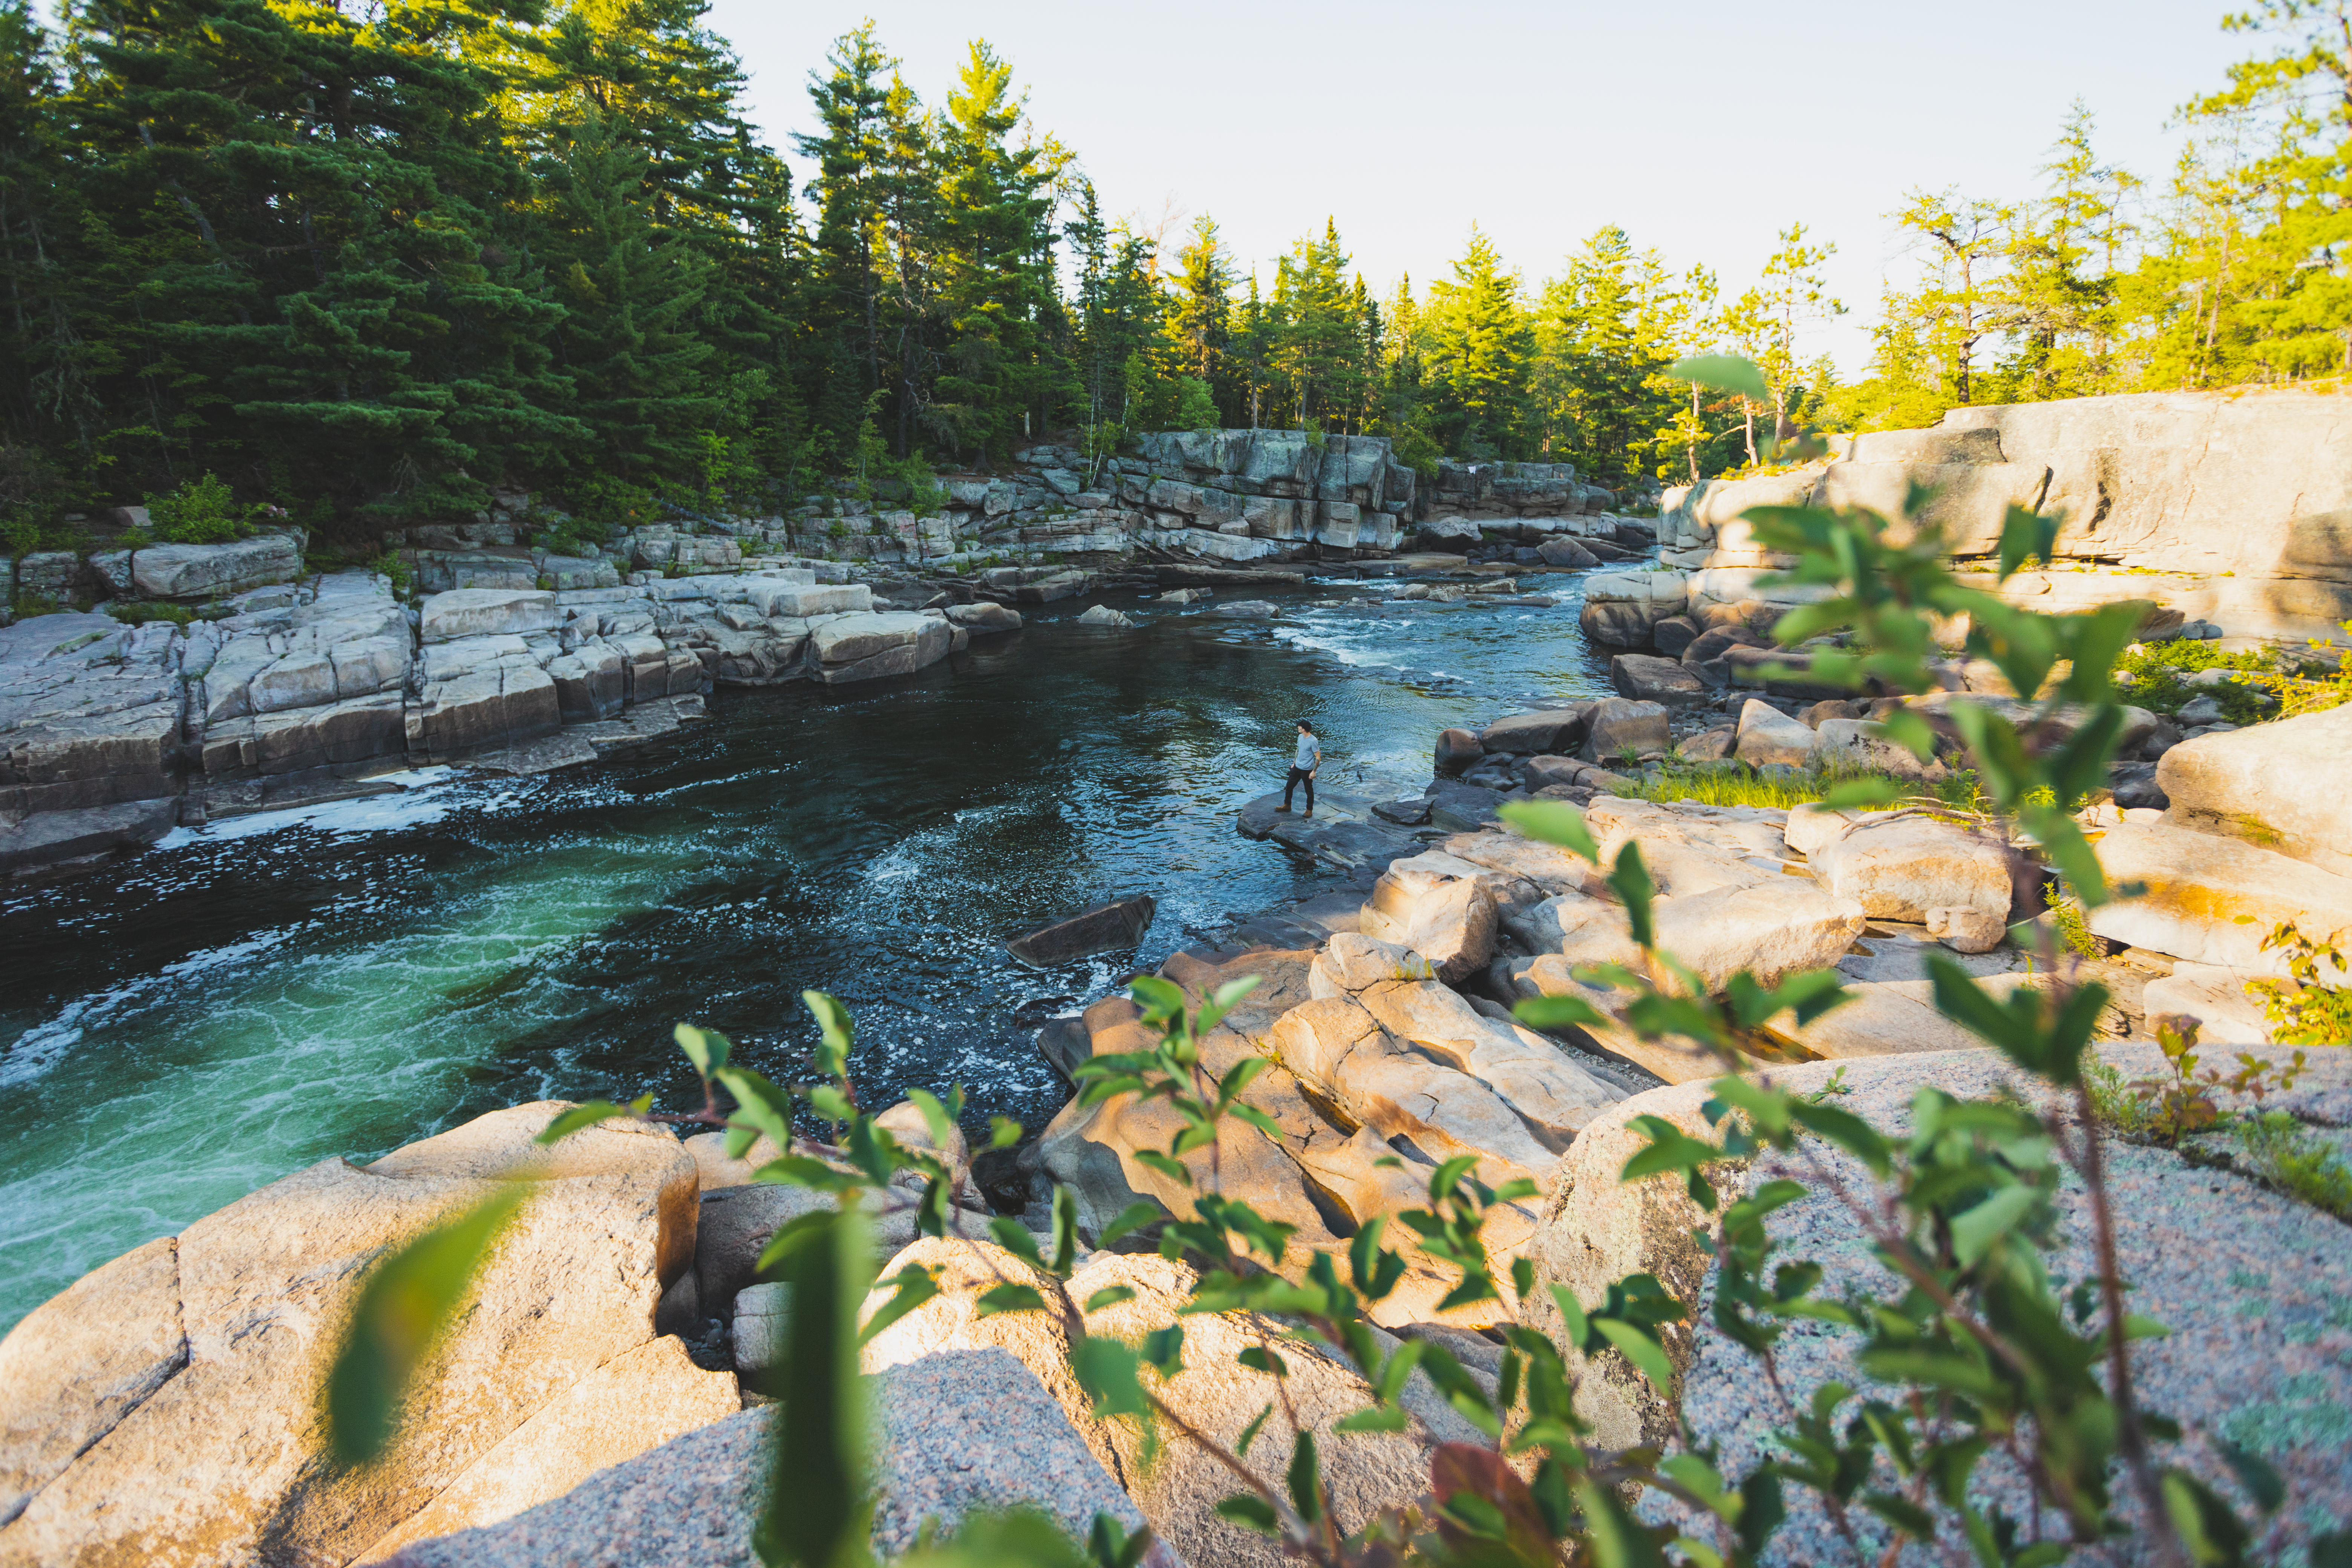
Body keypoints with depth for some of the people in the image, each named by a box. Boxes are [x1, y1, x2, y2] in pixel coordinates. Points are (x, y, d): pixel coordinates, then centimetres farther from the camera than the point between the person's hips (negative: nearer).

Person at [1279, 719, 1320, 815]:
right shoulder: (1301, 737, 2)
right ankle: (1287, 805, 30)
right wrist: (1294, 763, 18)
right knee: (1289, 786, 14)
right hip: (1297, 767, 8)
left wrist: (1314, 771, -19)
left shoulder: (1313, 741, -22)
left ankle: (1310, 810, 20)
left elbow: (1318, 758, -18)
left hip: (1307, 770, -8)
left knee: (1309, 791, 7)